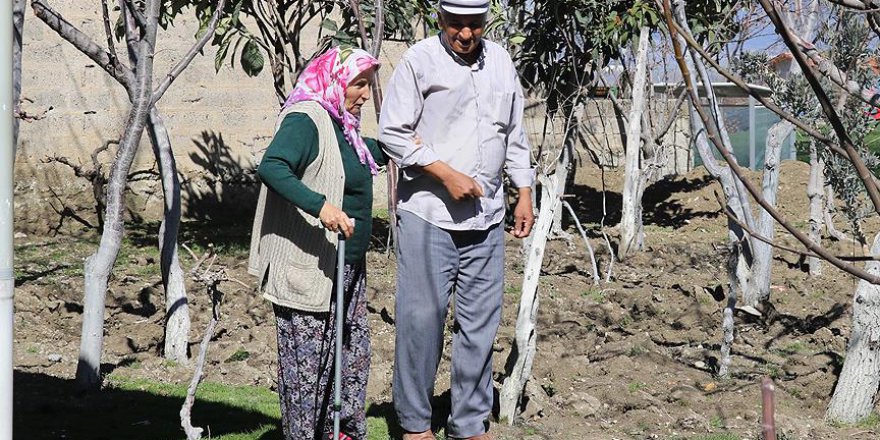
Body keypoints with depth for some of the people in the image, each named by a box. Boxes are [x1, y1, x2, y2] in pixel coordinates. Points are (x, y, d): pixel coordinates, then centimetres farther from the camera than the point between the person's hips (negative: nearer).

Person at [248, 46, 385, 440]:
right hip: (308, 270, -10)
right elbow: (271, 166, -32)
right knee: (309, 362, -2)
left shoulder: (341, 126, 14)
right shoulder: (305, 120, -16)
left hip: (346, 266, 10)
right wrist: (319, 205, -41)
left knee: (352, 354, 17)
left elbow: (365, 152, 37)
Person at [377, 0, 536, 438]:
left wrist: (524, 194, 16)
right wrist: (448, 175, -13)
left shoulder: (500, 61, 12)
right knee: (422, 317, -1)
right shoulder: (419, 59, -4)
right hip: (428, 215, -5)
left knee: (480, 322, 7)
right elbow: (393, 133, -6)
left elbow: (514, 134, 20)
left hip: (487, 218, 5)